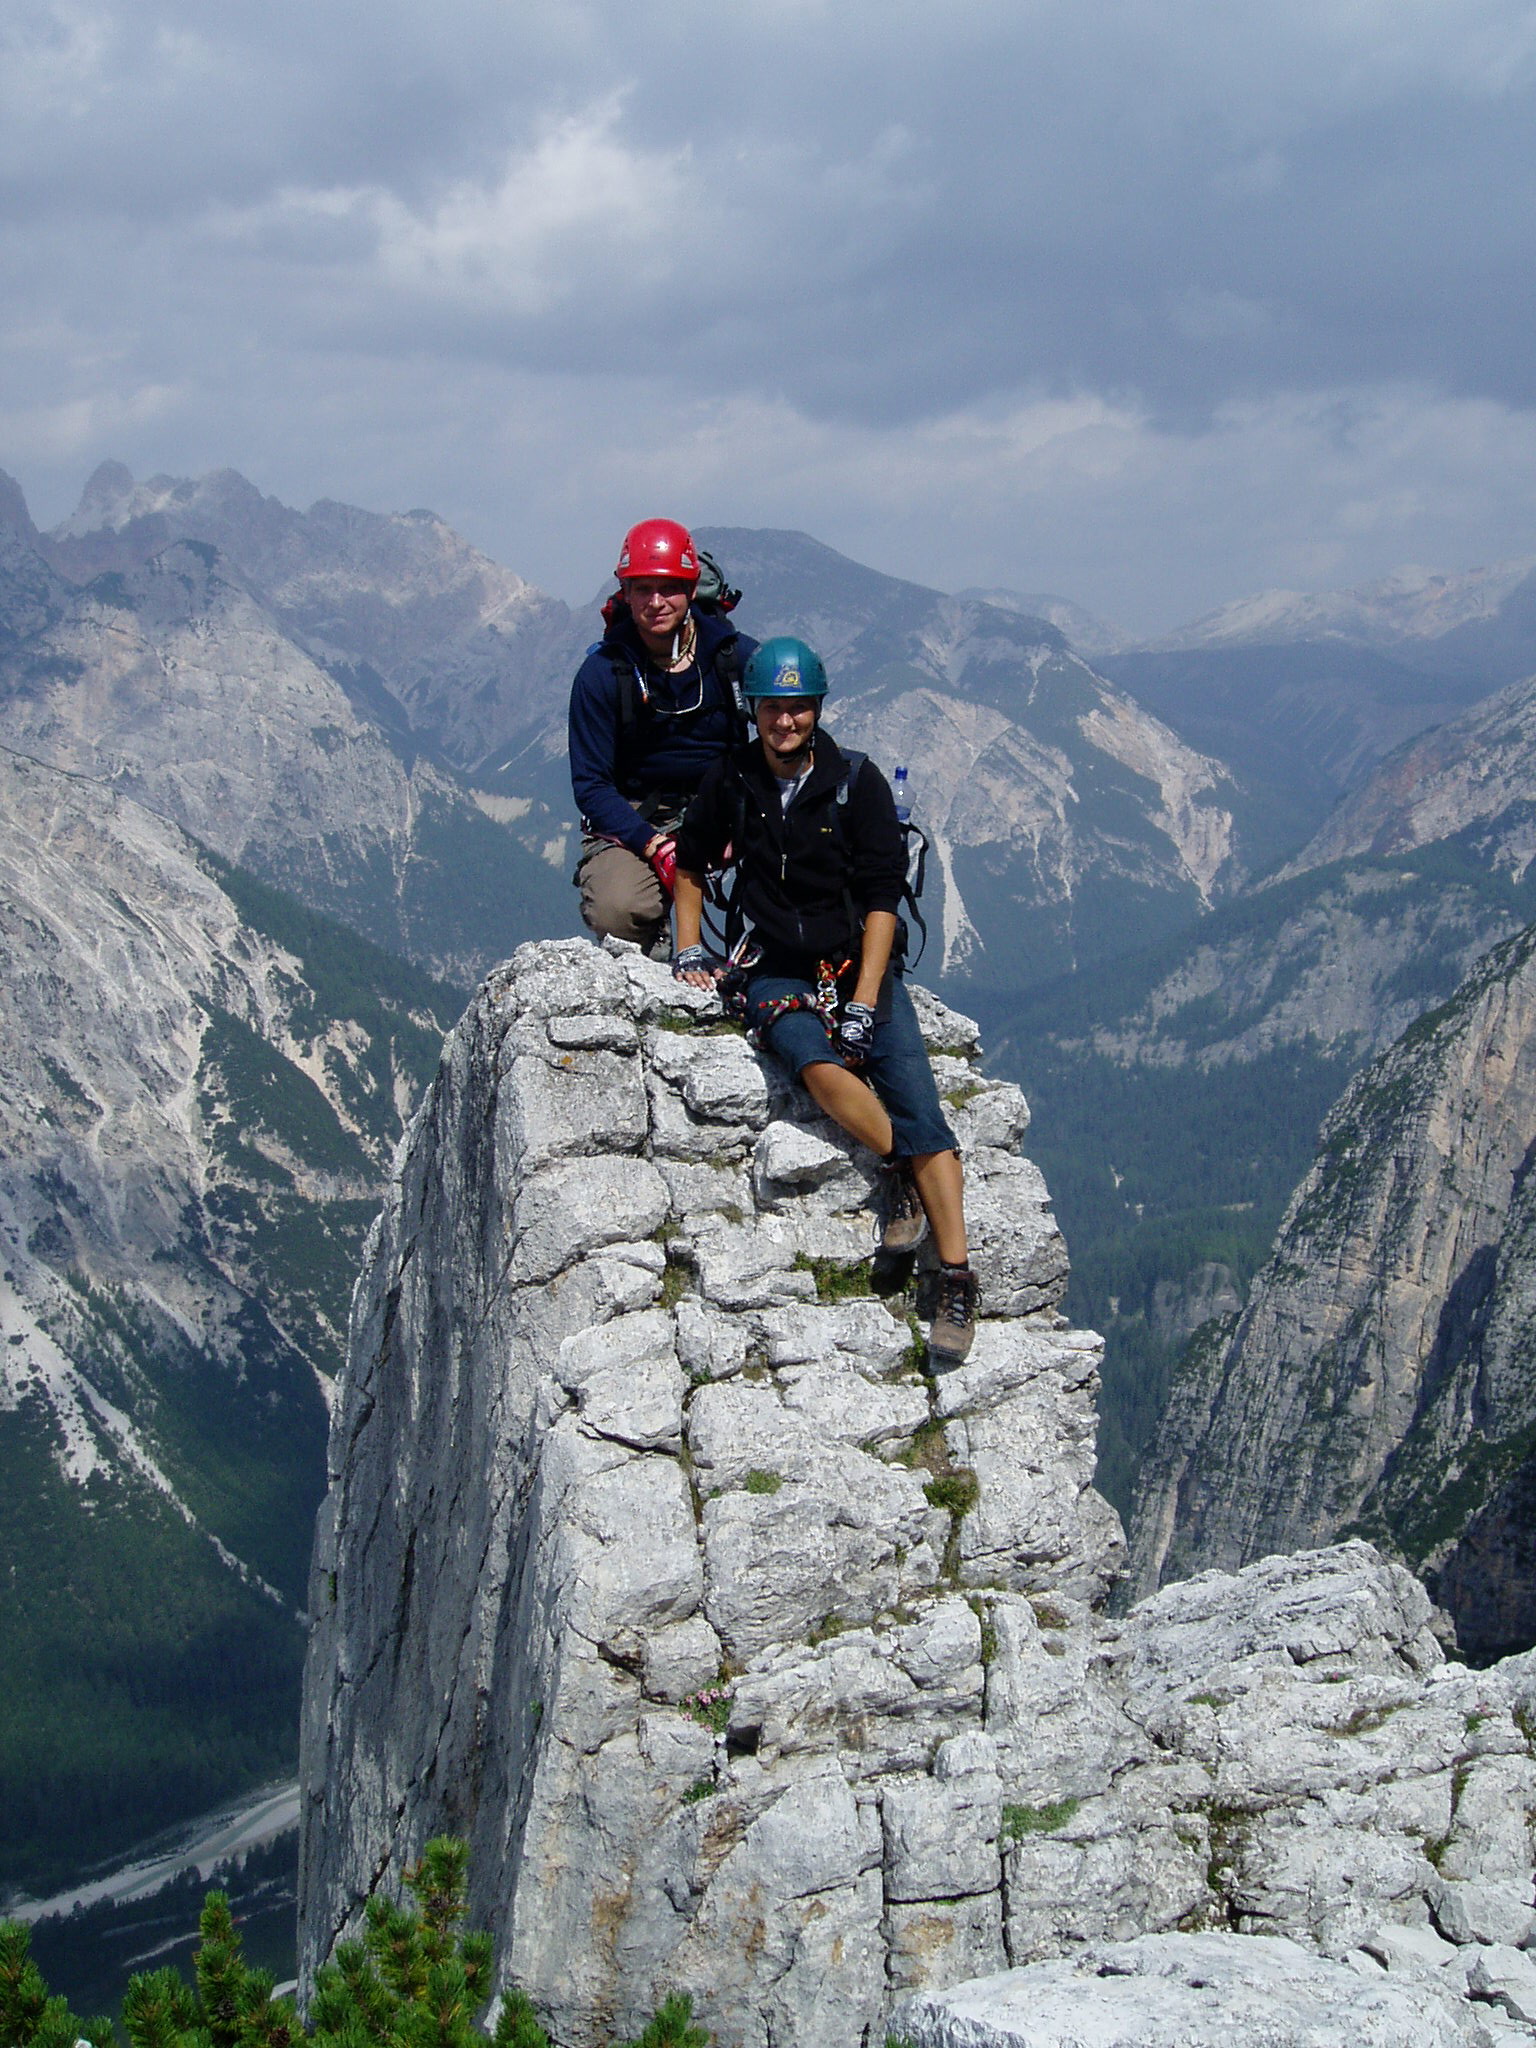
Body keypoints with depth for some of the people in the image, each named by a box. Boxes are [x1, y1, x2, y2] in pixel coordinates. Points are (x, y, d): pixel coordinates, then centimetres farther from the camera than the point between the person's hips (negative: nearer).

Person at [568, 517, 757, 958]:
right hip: (636, 818, -1)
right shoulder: (602, 673, -7)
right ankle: (654, 955, 5)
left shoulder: (737, 655, -4)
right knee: (614, 913, -32)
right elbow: (591, 785, -6)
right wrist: (654, 845, -22)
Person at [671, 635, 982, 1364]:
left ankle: (957, 1281, -21)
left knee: (917, 1104, -20)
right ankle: (903, 1169, -12)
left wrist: (864, 1000, -15)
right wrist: (690, 947, 10)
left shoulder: (857, 780, -4)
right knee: (818, 1064, -34)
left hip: (860, 963, -1)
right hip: (777, 972, 1)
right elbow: (692, 863, 22)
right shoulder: (731, 780, 3)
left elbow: (882, 898, -7)